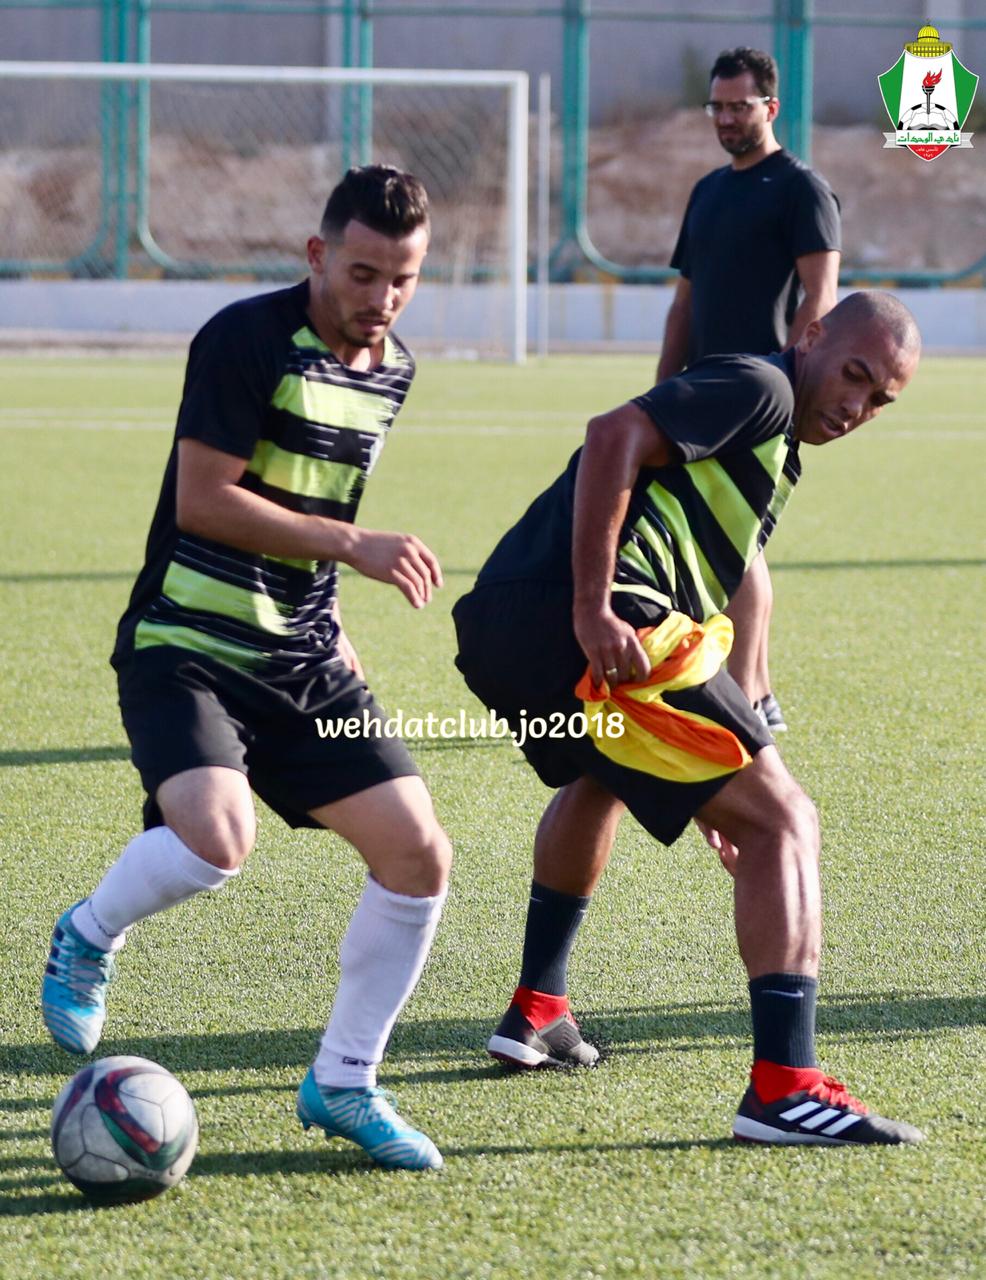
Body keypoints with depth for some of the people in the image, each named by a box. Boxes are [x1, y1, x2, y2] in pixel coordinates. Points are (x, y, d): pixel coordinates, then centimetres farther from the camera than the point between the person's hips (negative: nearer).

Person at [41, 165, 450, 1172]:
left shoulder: (392, 371, 10)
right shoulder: (247, 340, -14)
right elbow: (203, 500, -19)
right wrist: (356, 546, -22)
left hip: (302, 662, 7)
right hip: (185, 648, -7)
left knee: (419, 857, -3)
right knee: (214, 842, -31)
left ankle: (342, 1083, 14)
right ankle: (88, 938, 3)